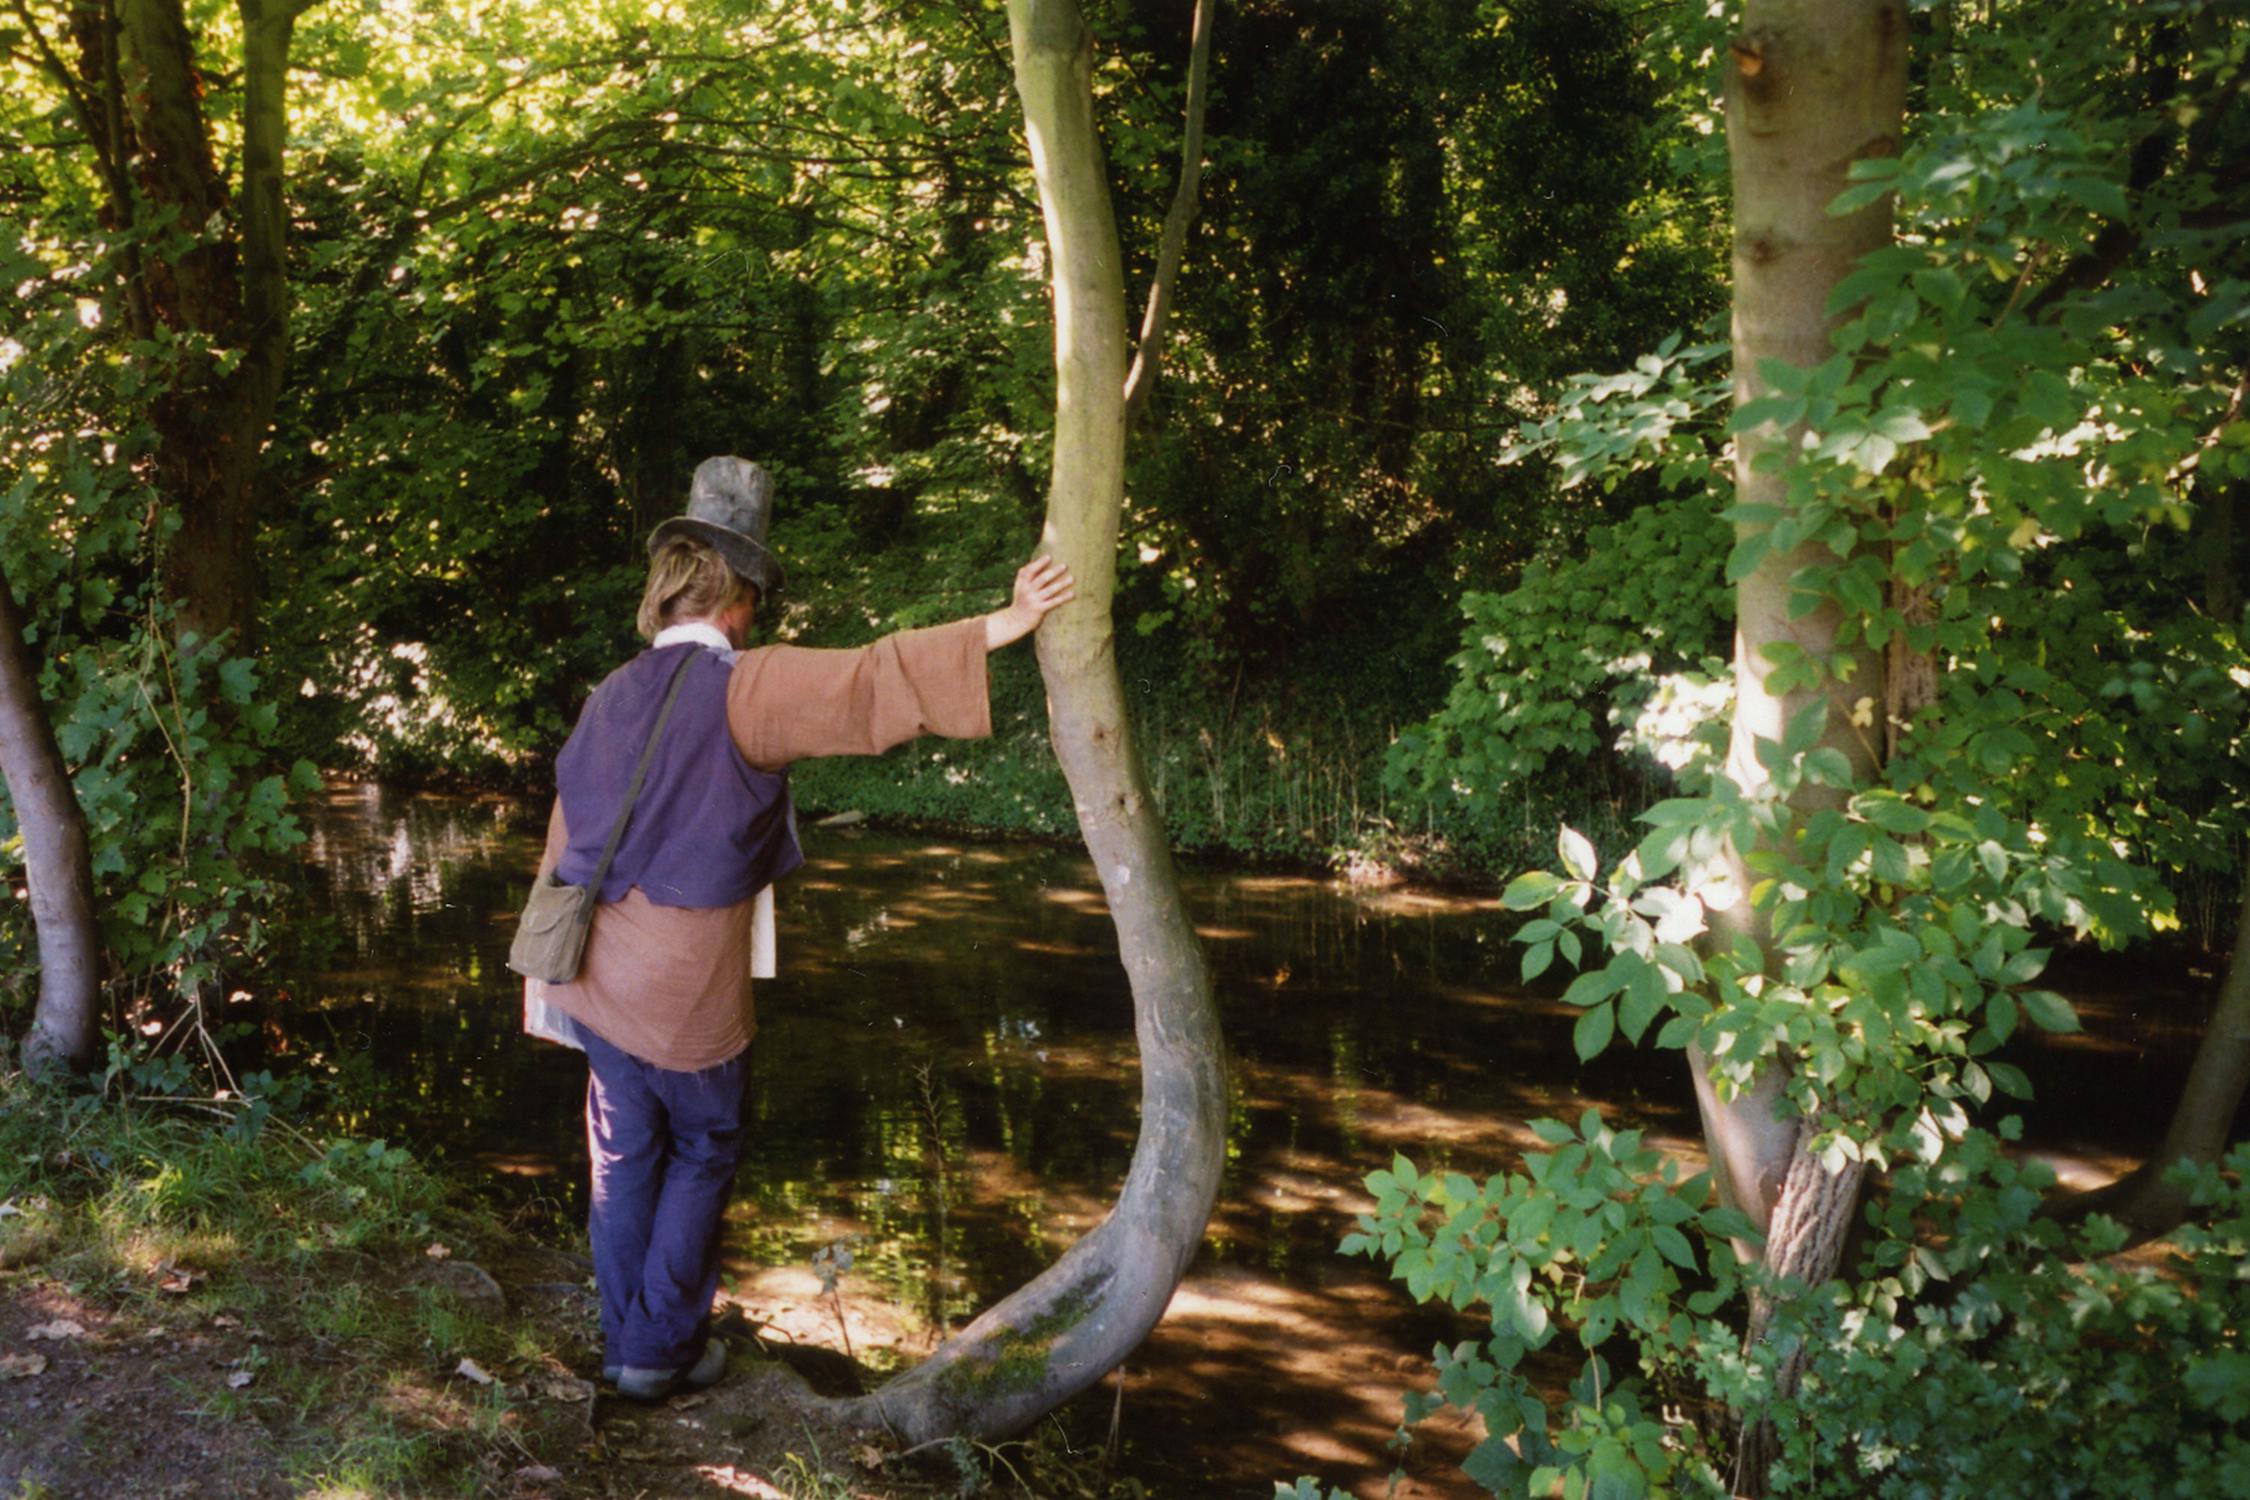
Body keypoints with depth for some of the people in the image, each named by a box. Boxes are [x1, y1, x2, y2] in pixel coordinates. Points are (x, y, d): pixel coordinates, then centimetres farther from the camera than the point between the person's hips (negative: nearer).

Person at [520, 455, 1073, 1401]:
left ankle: (625, 1348, 27)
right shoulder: (743, 688, -14)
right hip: (688, 996, -6)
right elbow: (870, 683, -28)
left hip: (596, 981, 6)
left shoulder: (612, 697, 7)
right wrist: (1004, 625, -32)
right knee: (702, 1155, 13)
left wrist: (545, 985, 21)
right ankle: (663, 1347, 20)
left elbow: (564, 842, 12)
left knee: (624, 1161, 16)